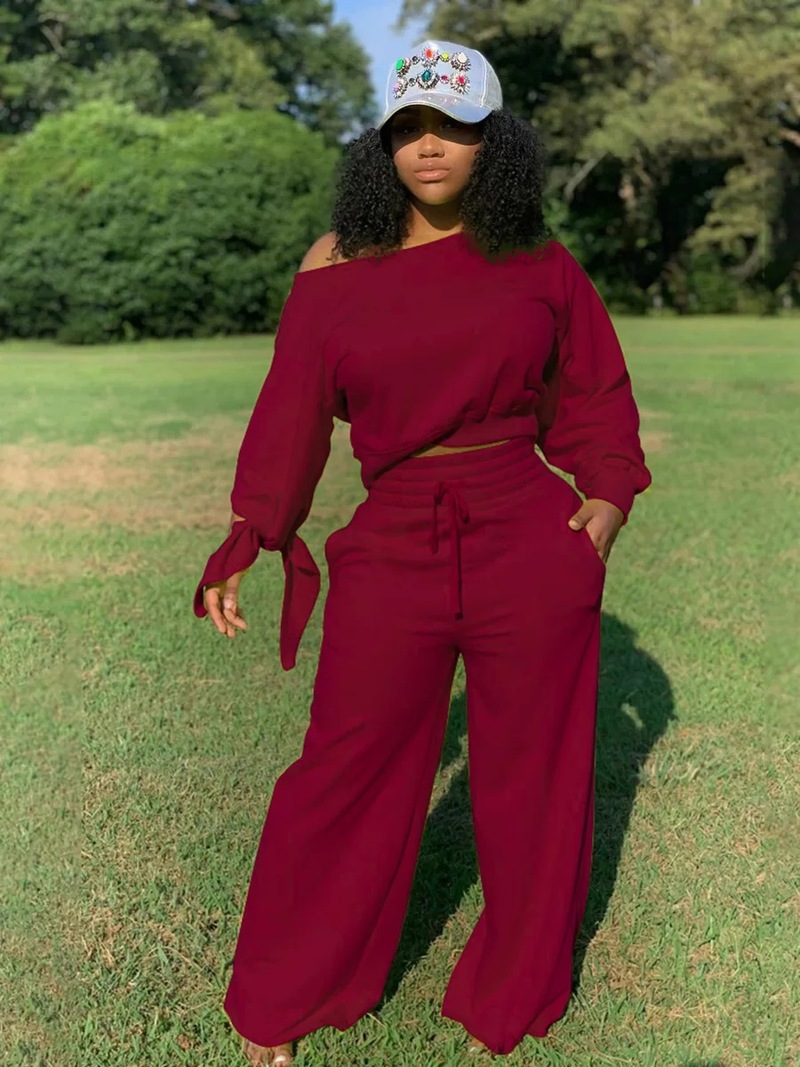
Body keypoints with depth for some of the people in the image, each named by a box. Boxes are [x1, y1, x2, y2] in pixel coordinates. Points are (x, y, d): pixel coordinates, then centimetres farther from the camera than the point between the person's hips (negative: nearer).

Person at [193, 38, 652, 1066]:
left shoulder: (540, 263, 4)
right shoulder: (337, 265, 3)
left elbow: (594, 393, 13)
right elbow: (293, 410, 5)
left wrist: (609, 494, -1)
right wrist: (250, 537, -1)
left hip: (531, 543, 1)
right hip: (391, 550, 0)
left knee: (533, 778, 10)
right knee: (345, 775, 7)